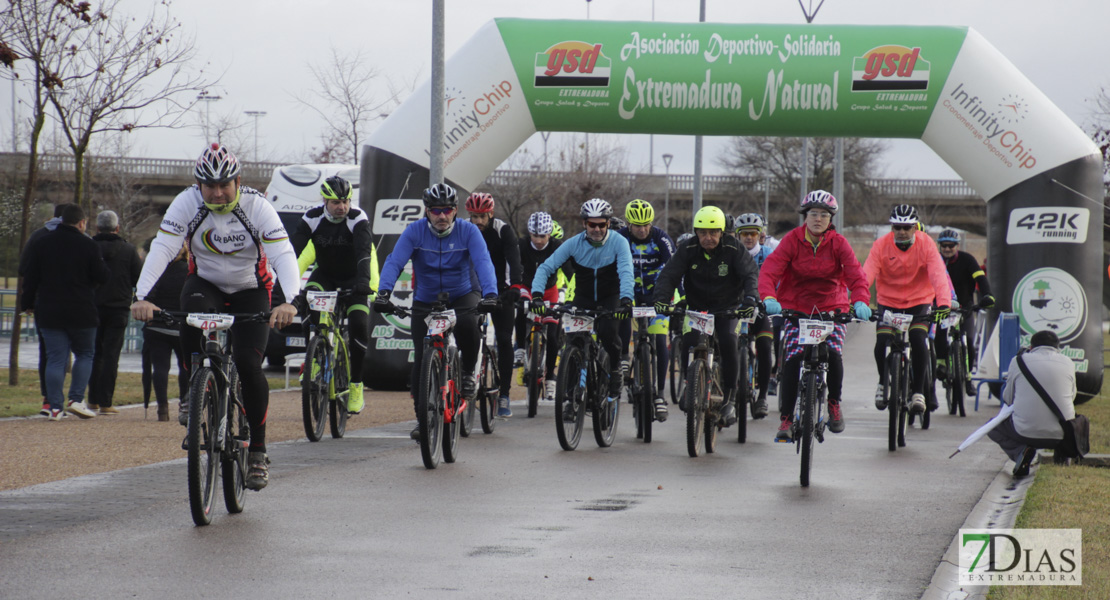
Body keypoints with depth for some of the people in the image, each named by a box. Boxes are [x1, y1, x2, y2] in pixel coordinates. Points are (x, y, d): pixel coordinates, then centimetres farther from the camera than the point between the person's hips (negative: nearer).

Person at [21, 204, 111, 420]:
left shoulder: (40, 243, 4)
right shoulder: (89, 246, -6)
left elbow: (30, 278, 5)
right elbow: (102, 277, -6)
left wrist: (27, 304, 14)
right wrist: (104, 266, 16)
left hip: (49, 312, 2)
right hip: (81, 313, -2)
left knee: (55, 358, 2)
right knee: (85, 354, 14)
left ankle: (55, 407, -5)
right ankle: (77, 399, 1)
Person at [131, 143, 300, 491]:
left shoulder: (256, 206, -22)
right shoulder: (187, 203, -19)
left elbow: (283, 254, -30)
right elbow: (162, 248, -28)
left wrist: (289, 301, -48)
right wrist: (141, 296, -43)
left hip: (250, 291, -1)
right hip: (205, 283, 1)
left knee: (248, 364, -18)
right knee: (193, 310, -36)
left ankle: (258, 450, -3)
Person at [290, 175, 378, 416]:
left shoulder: (358, 219, -21)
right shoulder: (312, 219, -16)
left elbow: (364, 252, -35)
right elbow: (294, 250, -24)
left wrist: (363, 281, -52)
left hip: (353, 279, -2)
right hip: (324, 276, 2)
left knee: (359, 326, -19)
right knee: (308, 311, -28)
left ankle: (356, 385, -5)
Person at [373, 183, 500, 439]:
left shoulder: (467, 231, -13)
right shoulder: (415, 231, -12)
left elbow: (483, 262, -25)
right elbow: (394, 262, -21)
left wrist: (490, 294, -43)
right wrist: (383, 293, -39)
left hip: (462, 295, -1)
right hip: (426, 300, 1)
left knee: (467, 324, -35)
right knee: (421, 358, -8)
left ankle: (468, 373, -7)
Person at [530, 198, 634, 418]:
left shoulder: (618, 243, -18)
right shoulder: (574, 244, -13)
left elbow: (626, 272, -31)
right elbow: (546, 267, -18)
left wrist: (626, 300, -49)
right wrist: (537, 295, -34)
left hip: (610, 299, -2)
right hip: (583, 299, 2)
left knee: (607, 331, -30)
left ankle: (615, 371, -2)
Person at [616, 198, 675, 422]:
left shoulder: (660, 238, -16)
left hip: (655, 295, 0)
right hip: (629, 293, 0)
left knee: (660, 343, -10)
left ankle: (659, 394, -2)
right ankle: (623, 357, -14)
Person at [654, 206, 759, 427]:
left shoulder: (733, 249, -15)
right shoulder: (688, 249, -11)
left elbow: (750, 274, -23)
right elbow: (669, 275, -18)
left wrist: (750, 298, -43)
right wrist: (661, 299, -37)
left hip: (727, 308, -2)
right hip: (697, 307, 2)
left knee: (728, 343, -24)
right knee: (688, 342, -20)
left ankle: (730, 398, -13)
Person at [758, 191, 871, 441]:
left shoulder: (838, 243, -6)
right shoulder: (792, 240, -8)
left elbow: (856, 273, -17)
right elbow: (770, 269, -19)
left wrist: (860, 300, -37)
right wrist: (768, 297, -39)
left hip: (832, 307, 0)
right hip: (796, 306, 0)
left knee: (834, 354, -20)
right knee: (792, 360, -14)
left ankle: (834, 402, 7)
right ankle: (785, 419, -6)